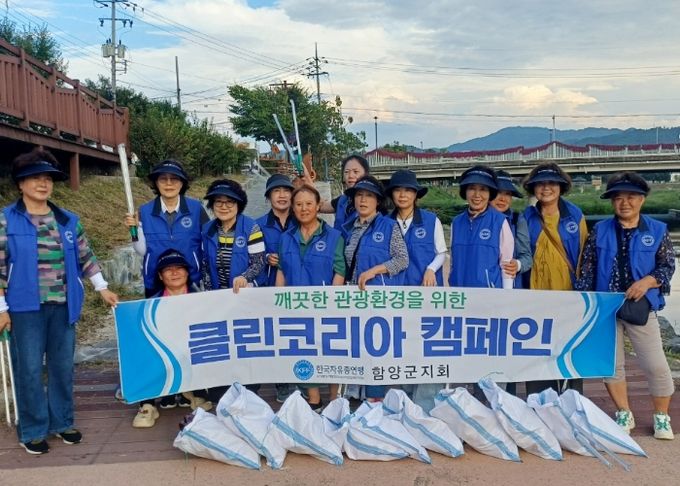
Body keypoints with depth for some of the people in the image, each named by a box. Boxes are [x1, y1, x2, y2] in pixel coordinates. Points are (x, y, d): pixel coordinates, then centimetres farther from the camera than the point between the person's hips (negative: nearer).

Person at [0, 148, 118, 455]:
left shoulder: (68, 220, 8)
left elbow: (85, 256, 14)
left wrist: (102, 288, 10)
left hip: (63, 306, 4)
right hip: (26, 307, -4)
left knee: (63, 366, 10)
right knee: (30, 369, 3)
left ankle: (61, 422, 26)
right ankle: (32, 430, 18)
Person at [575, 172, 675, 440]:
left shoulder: (657, 230, 2)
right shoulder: (600, 231, 4)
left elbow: (668, 266, 1)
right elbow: (587, 269, 3)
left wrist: (647, 281, -17)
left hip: (641, 307, -1)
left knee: (655, 365, 0)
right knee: (610, 363, 7)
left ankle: (662, 418, 22)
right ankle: (624, 415, 24)